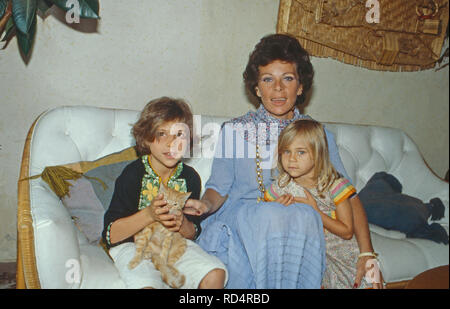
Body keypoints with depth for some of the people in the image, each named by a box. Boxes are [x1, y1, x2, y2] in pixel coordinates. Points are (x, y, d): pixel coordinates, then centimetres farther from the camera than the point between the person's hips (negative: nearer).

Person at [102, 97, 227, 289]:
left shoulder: (190, 177, 1)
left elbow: (193, 232, 8)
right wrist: (149, 214, -26)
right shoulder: (133, 174, -10)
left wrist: (182, 224, -16)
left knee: (215, 274, -19)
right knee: (147, 284, -33)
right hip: (133, 246, -3)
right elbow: (110, 235, -13)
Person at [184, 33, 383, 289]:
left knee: (303, 217, -34)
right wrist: (207, 204, -20)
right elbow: (218, 188, 5)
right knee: (270, 216, -35)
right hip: (240, 218, -1)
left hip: (299, 223, 1)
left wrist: (367, 253, -7)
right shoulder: (234, 131, 7)